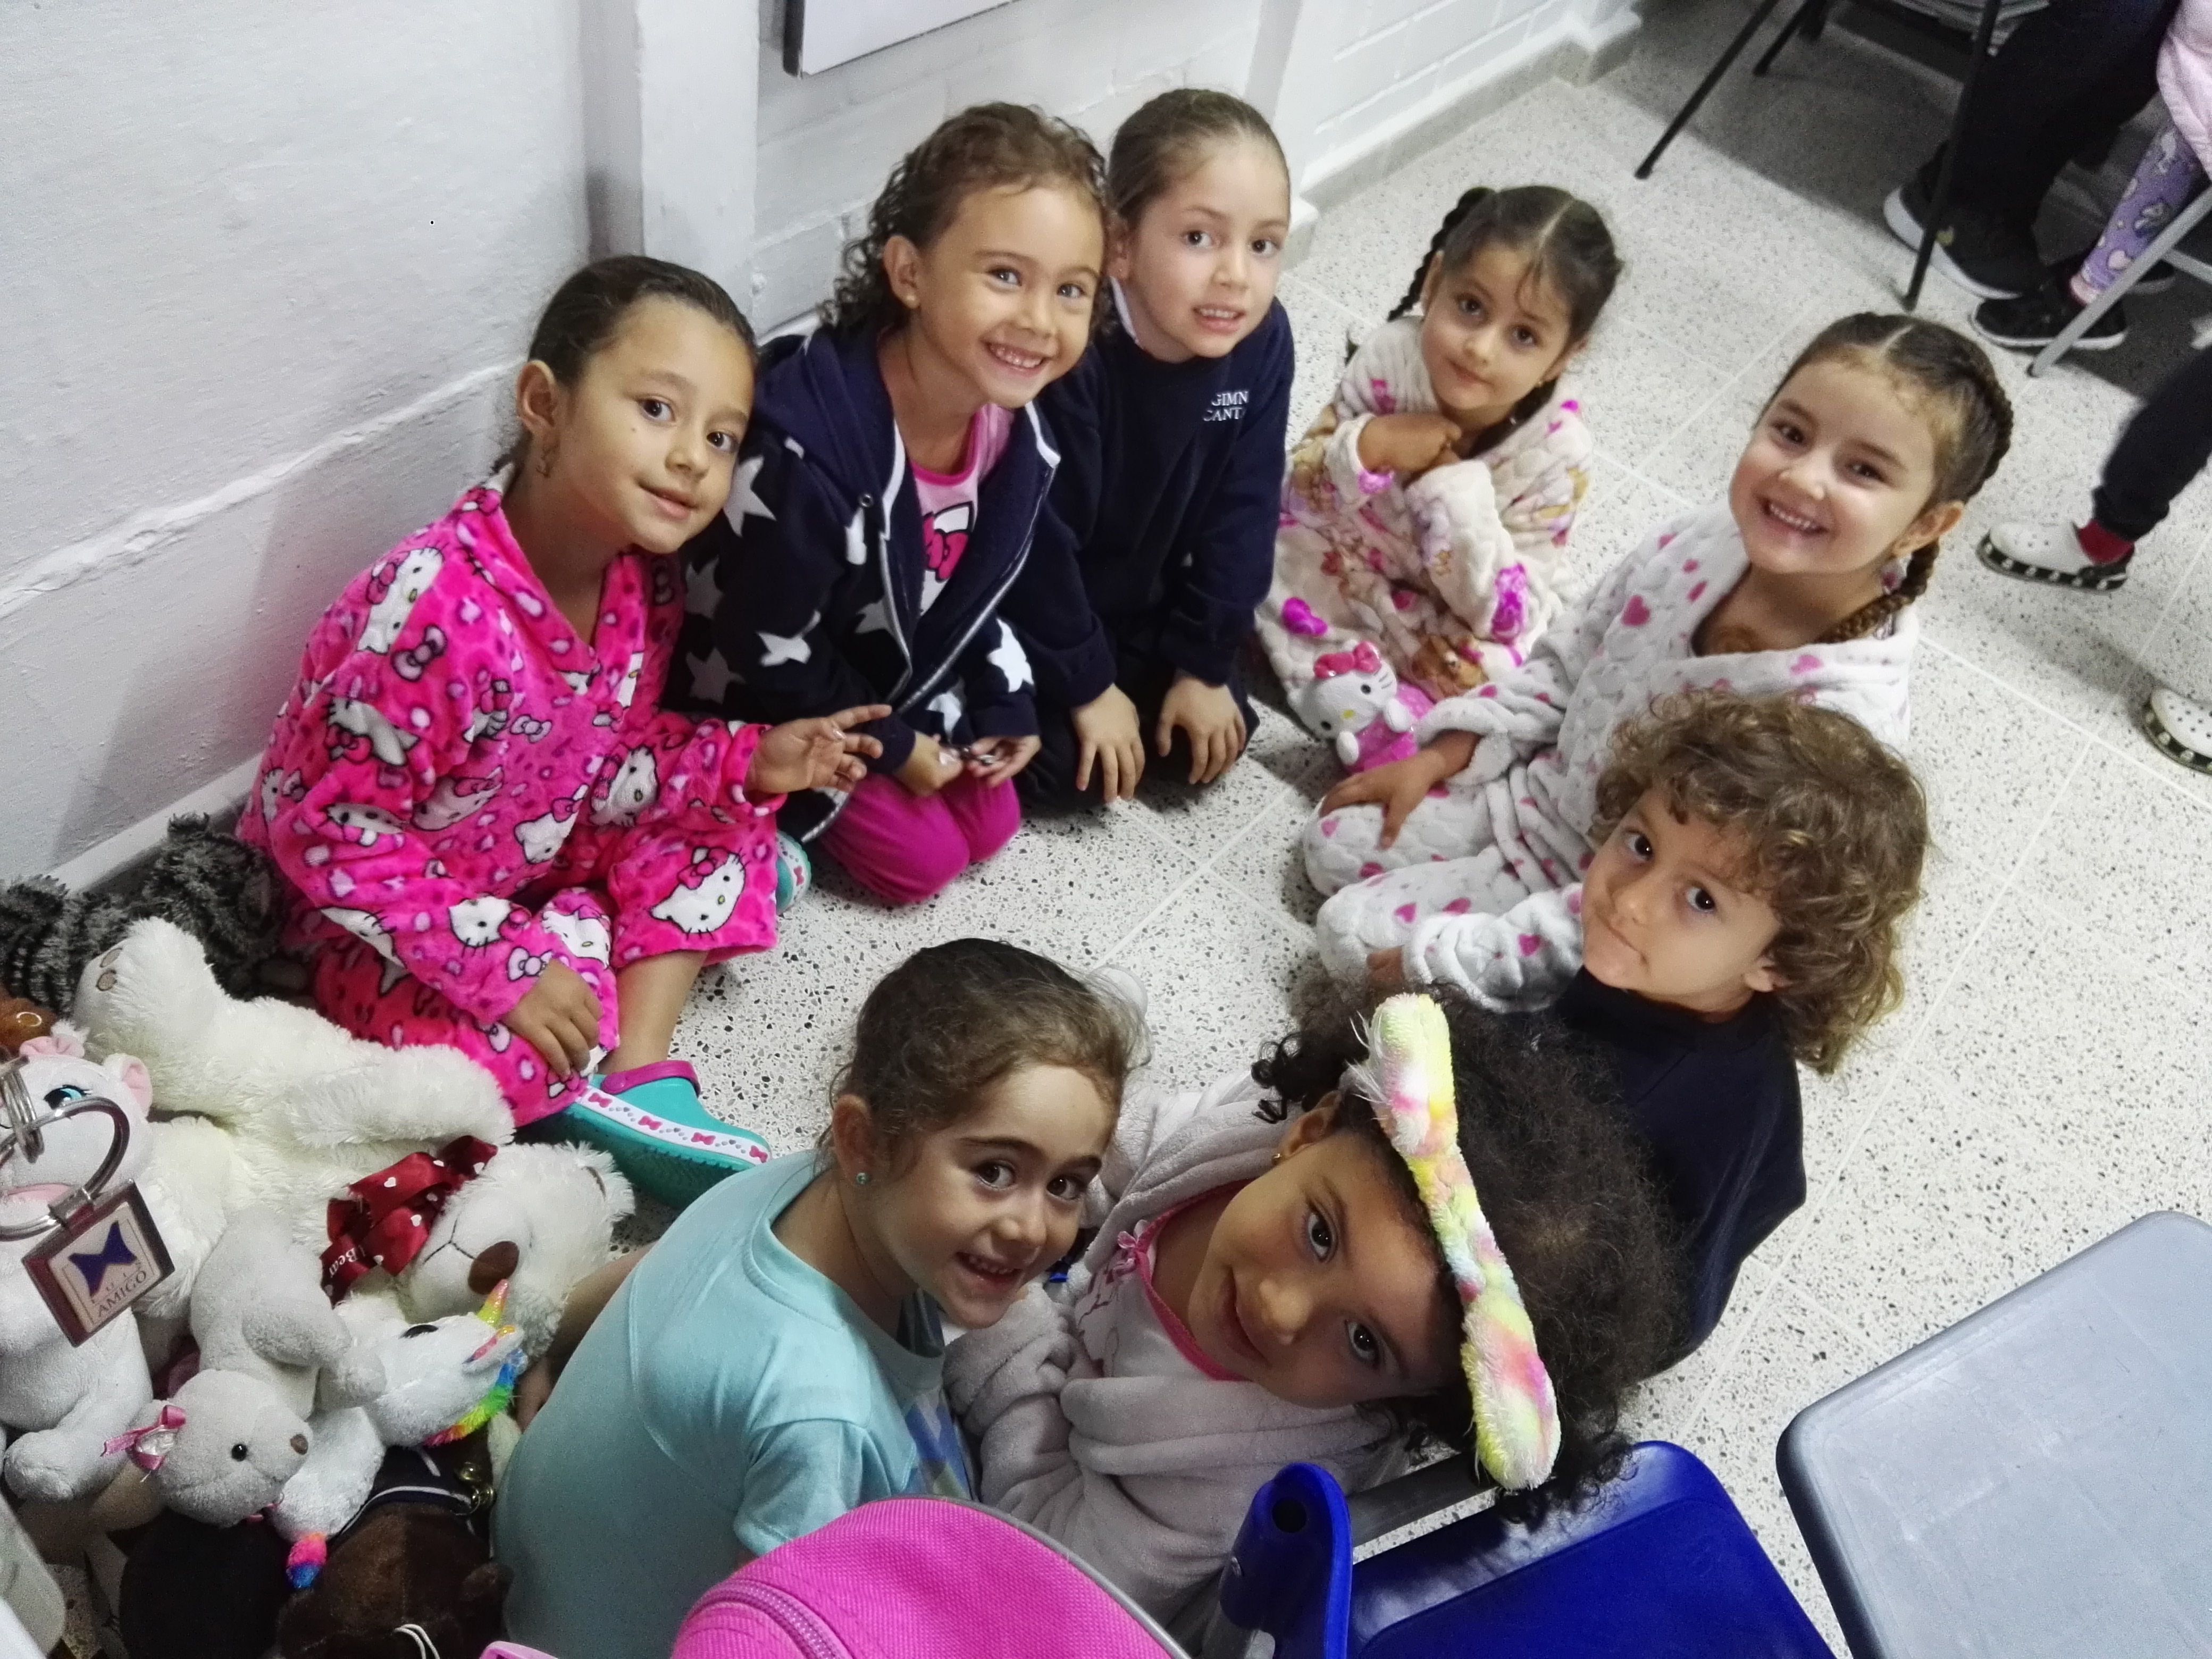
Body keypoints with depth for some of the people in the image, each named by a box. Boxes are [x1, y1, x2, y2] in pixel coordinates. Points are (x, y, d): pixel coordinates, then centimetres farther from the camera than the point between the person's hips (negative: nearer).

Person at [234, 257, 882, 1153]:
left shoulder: (642, 578, -11)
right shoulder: (442, 611, -35)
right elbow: (329, 834, -28)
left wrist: (747, 762, -14)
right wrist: (501, 968, -29)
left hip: (539, 867, 7)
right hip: (381, 914, -7)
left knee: (719, 823, -4)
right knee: (516, 1057, -31)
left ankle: (640, 1067, -10)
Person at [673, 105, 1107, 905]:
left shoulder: (1016, 428, -17)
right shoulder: (808, 448, -41)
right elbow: (765, 649, -28)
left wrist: (1006, 702, 1)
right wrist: (890, 746, -16)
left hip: (902, 671, 7)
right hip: (773, 702, -7)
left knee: (990, 826, 13)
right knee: (921, 860, -1)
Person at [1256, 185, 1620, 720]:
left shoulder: (1556, 453, -25)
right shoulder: (1390, 356, -23)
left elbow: (1511, 617, -24)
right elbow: (1301, 498, -14)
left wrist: (1457, 486, -36)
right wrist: (1368, 445, -37)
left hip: (1463, 618, -1)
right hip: (1346, 565, 2)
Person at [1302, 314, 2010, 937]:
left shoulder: (1844, 711, -33)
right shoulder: (1701, 542, -15)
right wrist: (1439, 760, 2)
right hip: (1541, 790, 6)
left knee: (1363, 934, -9)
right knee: (1337, 840, 7)